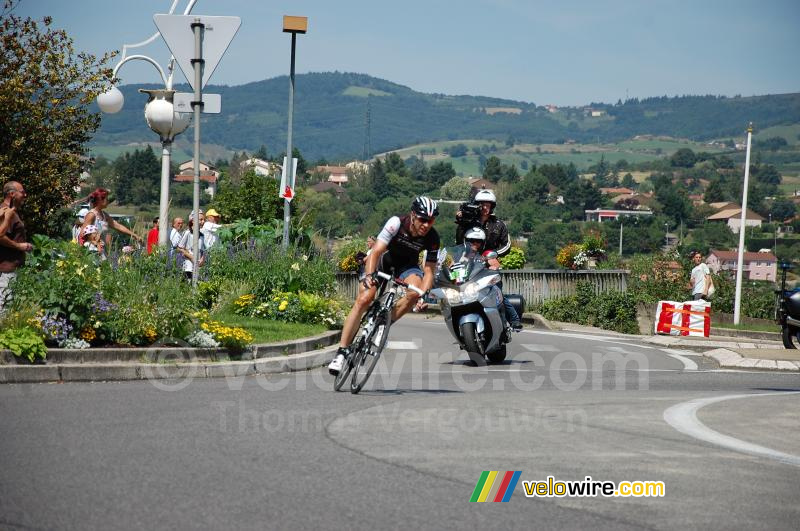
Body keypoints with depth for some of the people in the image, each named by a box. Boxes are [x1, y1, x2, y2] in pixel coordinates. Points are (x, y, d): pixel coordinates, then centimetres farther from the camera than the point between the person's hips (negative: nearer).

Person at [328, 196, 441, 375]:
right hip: (384, 259, -2)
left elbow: (429, 270, -19)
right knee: (363, 300, -19)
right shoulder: (397, 223, -29)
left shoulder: (432, 238, -22)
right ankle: (342, 350, -14)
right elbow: (376, 252, -34)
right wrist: (368, 275, -50)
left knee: (414, 293, -31)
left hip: (407, 264, 2)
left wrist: (424, 294, -37)